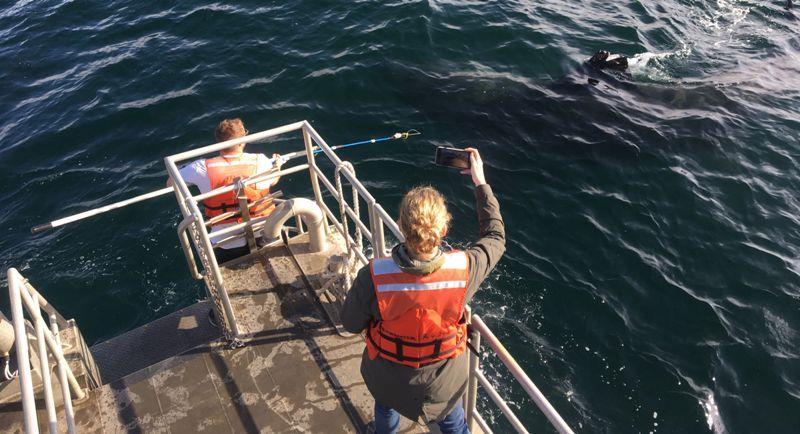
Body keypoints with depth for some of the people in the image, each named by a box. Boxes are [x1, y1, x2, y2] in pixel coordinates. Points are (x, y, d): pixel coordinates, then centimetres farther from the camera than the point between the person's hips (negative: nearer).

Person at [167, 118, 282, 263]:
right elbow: (273, 180, 8)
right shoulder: (260, 162, -16)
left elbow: (170, 183, -1)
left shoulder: (203, 168, -18)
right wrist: (277, 163, 30)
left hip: (227, 247, 0)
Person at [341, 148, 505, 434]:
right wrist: (480, 182, -4)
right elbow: (495, 236, -11)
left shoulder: (373, 277, -37)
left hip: (387, 380, 0)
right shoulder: (464, 269, -34)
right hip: (444, 383, 1)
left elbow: (351, 324, -16)